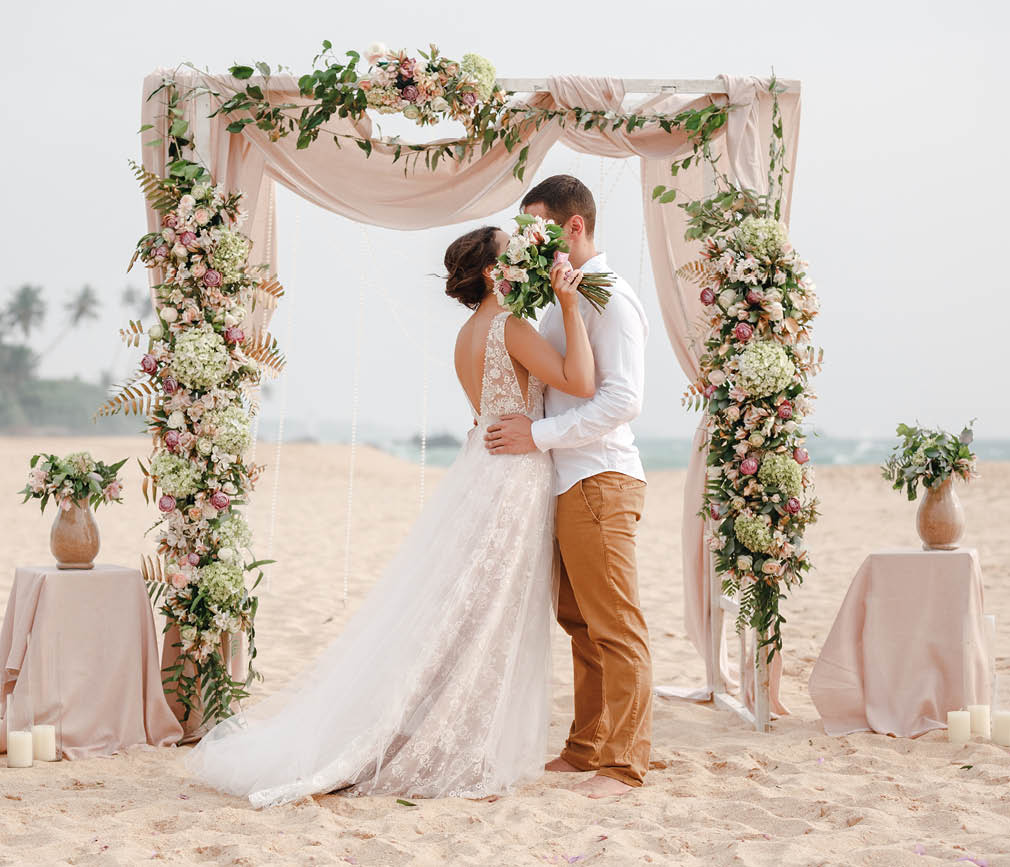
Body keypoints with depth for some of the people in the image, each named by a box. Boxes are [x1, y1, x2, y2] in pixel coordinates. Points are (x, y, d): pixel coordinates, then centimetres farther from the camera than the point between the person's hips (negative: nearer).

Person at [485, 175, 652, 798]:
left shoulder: (610, 298, -11)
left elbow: (623, 399, -19)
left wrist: (539, 434, -19)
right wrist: (509, 422, 14)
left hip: (600, 482, -9)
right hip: (568, 484, 9)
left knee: (615, 627, -4)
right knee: (580, 624, 13)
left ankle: (624, 764, 1)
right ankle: (587, 747, 22)